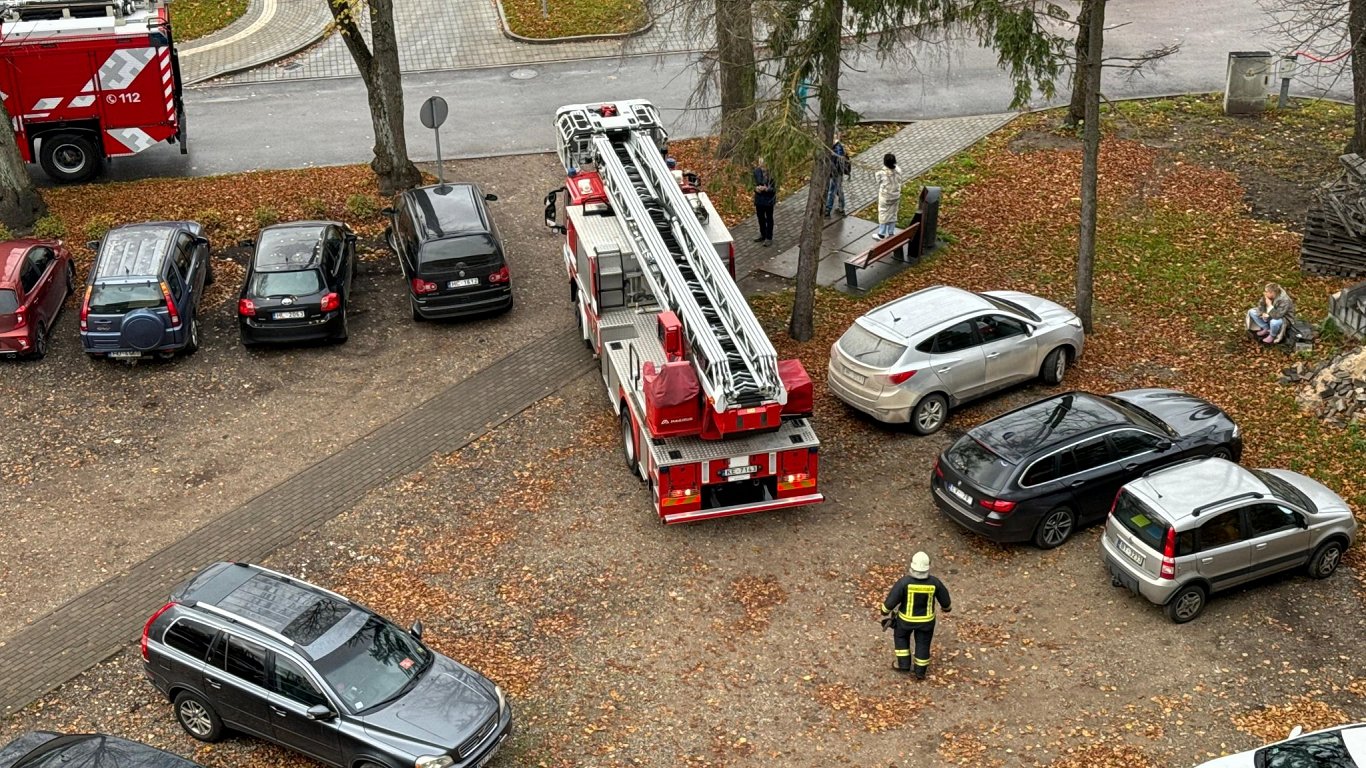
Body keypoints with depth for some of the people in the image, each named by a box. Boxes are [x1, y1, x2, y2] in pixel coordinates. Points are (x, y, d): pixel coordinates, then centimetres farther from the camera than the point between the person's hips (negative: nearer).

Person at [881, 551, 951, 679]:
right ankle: (920, 671, 36)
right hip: (926, 618, 1)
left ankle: (904, 663, 33)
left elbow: (892, 599, -21)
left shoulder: (904, 582, -31)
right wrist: (946, 607, 18)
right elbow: (944, 597, -6)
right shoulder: (934, 582, -24)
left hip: (906, 618, -1)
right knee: (923, 642, 23)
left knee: (901, 636, 29)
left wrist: (885, 610, 1)